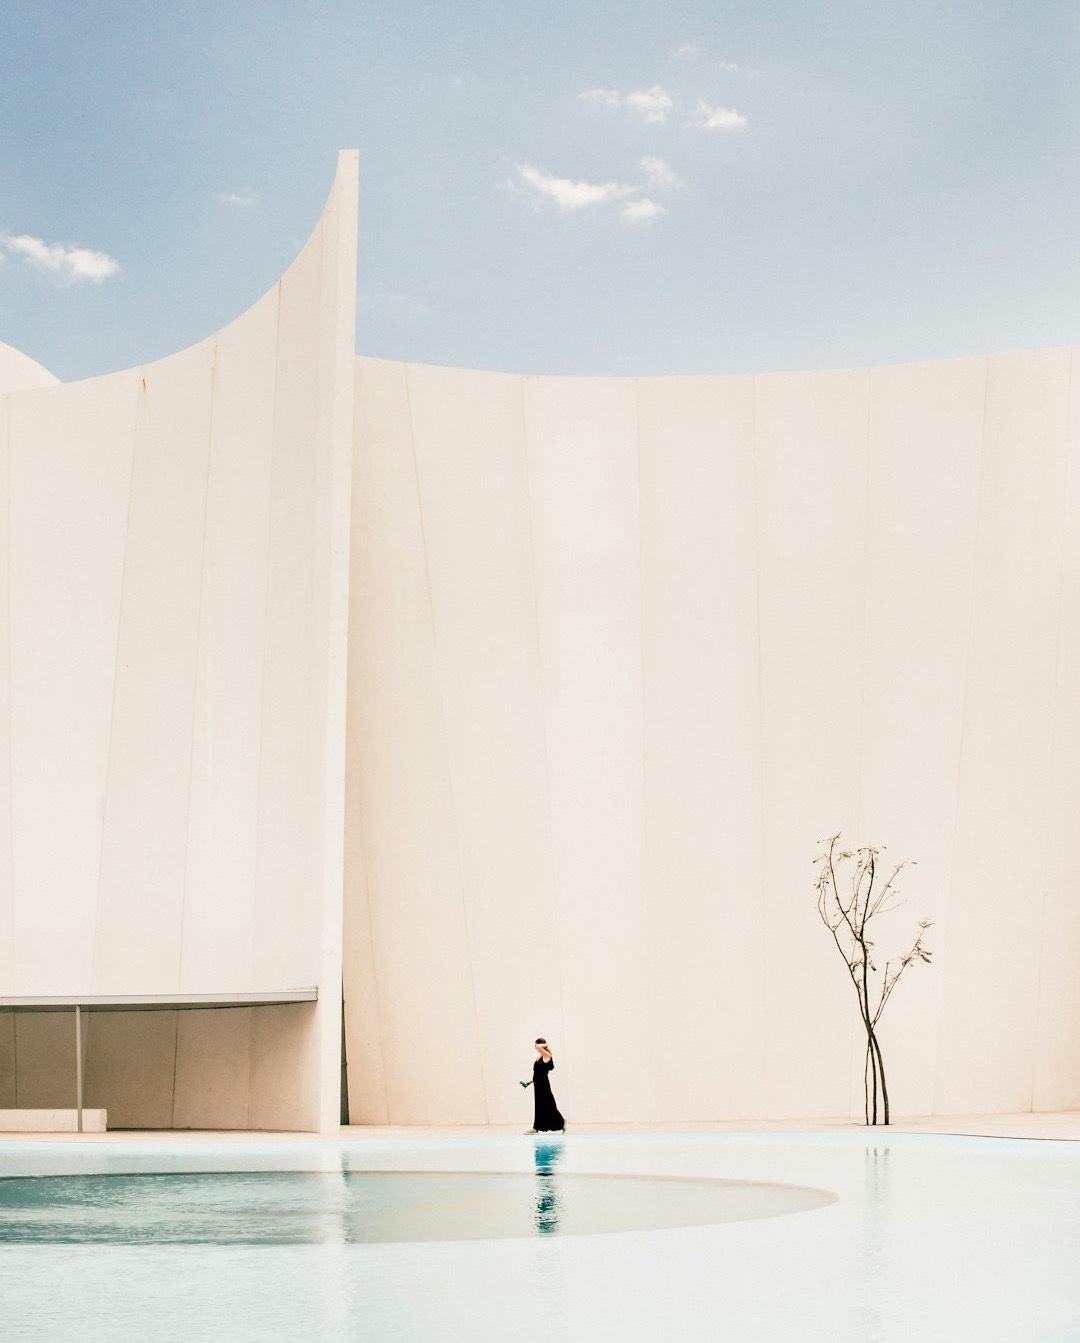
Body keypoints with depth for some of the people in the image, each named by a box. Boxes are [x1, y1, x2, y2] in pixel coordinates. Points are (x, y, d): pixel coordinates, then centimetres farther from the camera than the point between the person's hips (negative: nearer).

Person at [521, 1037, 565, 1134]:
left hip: (543, 1085, -9)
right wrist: (530, 1081, 16)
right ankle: (536, 1127, 15)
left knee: (549, 1105, -3)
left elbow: (538, 1047, -31)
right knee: (539, 1106, 11)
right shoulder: (540, 1057, 12)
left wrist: (545, 1045, -12)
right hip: (538, 1084, 9)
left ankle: (561, 1123, 8)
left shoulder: (547, 1055, -14)